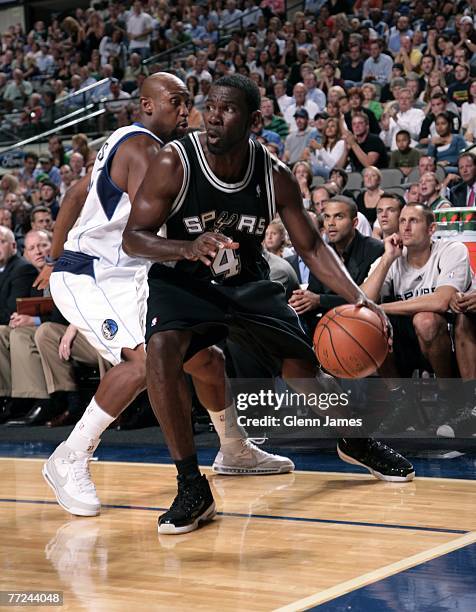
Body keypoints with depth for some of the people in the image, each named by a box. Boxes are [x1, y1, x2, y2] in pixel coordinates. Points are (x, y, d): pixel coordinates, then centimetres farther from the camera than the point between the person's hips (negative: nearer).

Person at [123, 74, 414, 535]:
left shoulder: (275, 177, -14)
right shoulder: (175, 163, -22)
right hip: (182, 283, -2)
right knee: (161, 352, -32)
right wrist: (189, 248, -40)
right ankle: (192, 487, -22)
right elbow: (132, 239, -20)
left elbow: (311, 246, -3)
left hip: (247, 284, 3)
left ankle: (355, 442, 40)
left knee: (306, 374, 4)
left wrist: (358, 299, -16)